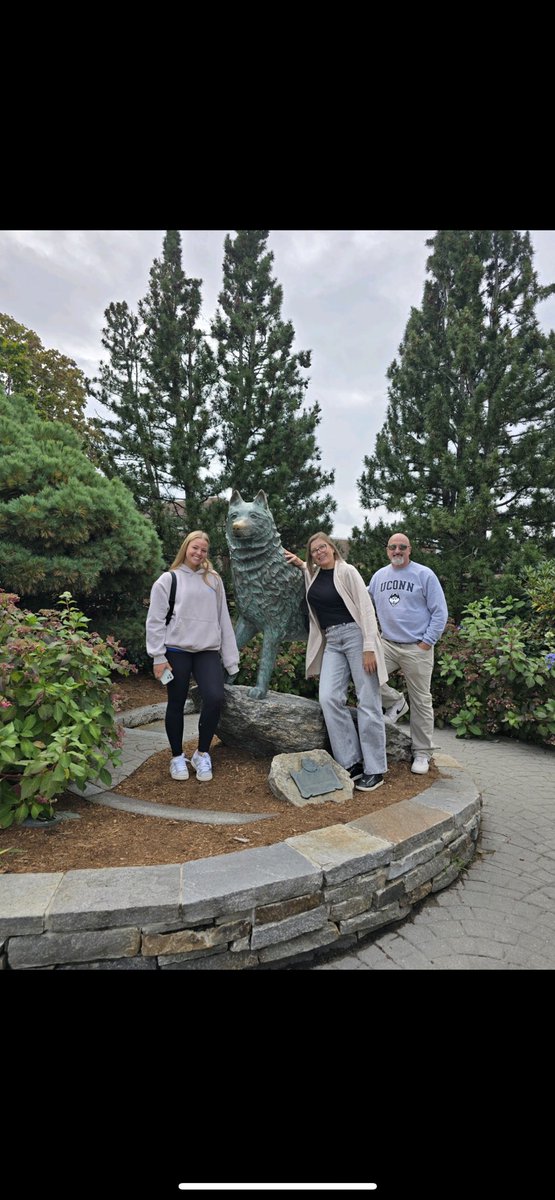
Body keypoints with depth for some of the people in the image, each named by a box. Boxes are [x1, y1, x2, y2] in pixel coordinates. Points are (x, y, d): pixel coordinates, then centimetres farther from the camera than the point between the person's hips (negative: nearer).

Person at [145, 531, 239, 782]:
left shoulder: (213, 580, 12)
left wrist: (230, 657, 6)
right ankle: (177, 757, 26)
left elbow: (223, 618, 10)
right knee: (176, 704, 7)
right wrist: (158, 657, -7)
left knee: (215, 698, -12)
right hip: (177, 650, -2)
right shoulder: (168, 579, 3)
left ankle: (202, 753, 10)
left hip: (208, 650, 2)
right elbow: (155, 620, 0)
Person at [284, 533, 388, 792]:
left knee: (368, 702, -2)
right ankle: (351, 763, 3)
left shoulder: (347, 571, -5)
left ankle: (375, 770, 7)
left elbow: (366, 609, -10)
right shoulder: (313, 574, 13)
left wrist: (369, 648, -17)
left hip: (355, 635, -6)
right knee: (329, 698, -8)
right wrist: (298, 562, 20)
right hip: (331, 642, 6)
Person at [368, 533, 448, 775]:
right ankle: (395, 702, 11)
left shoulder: (424, 575, -4)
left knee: (421, 701, 3)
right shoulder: (379, 576, 10)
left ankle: (422, 753, 19)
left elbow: (439, 612, -5)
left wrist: (427, 642, -10)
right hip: (387, 644, 4)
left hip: (417, 648, -4)